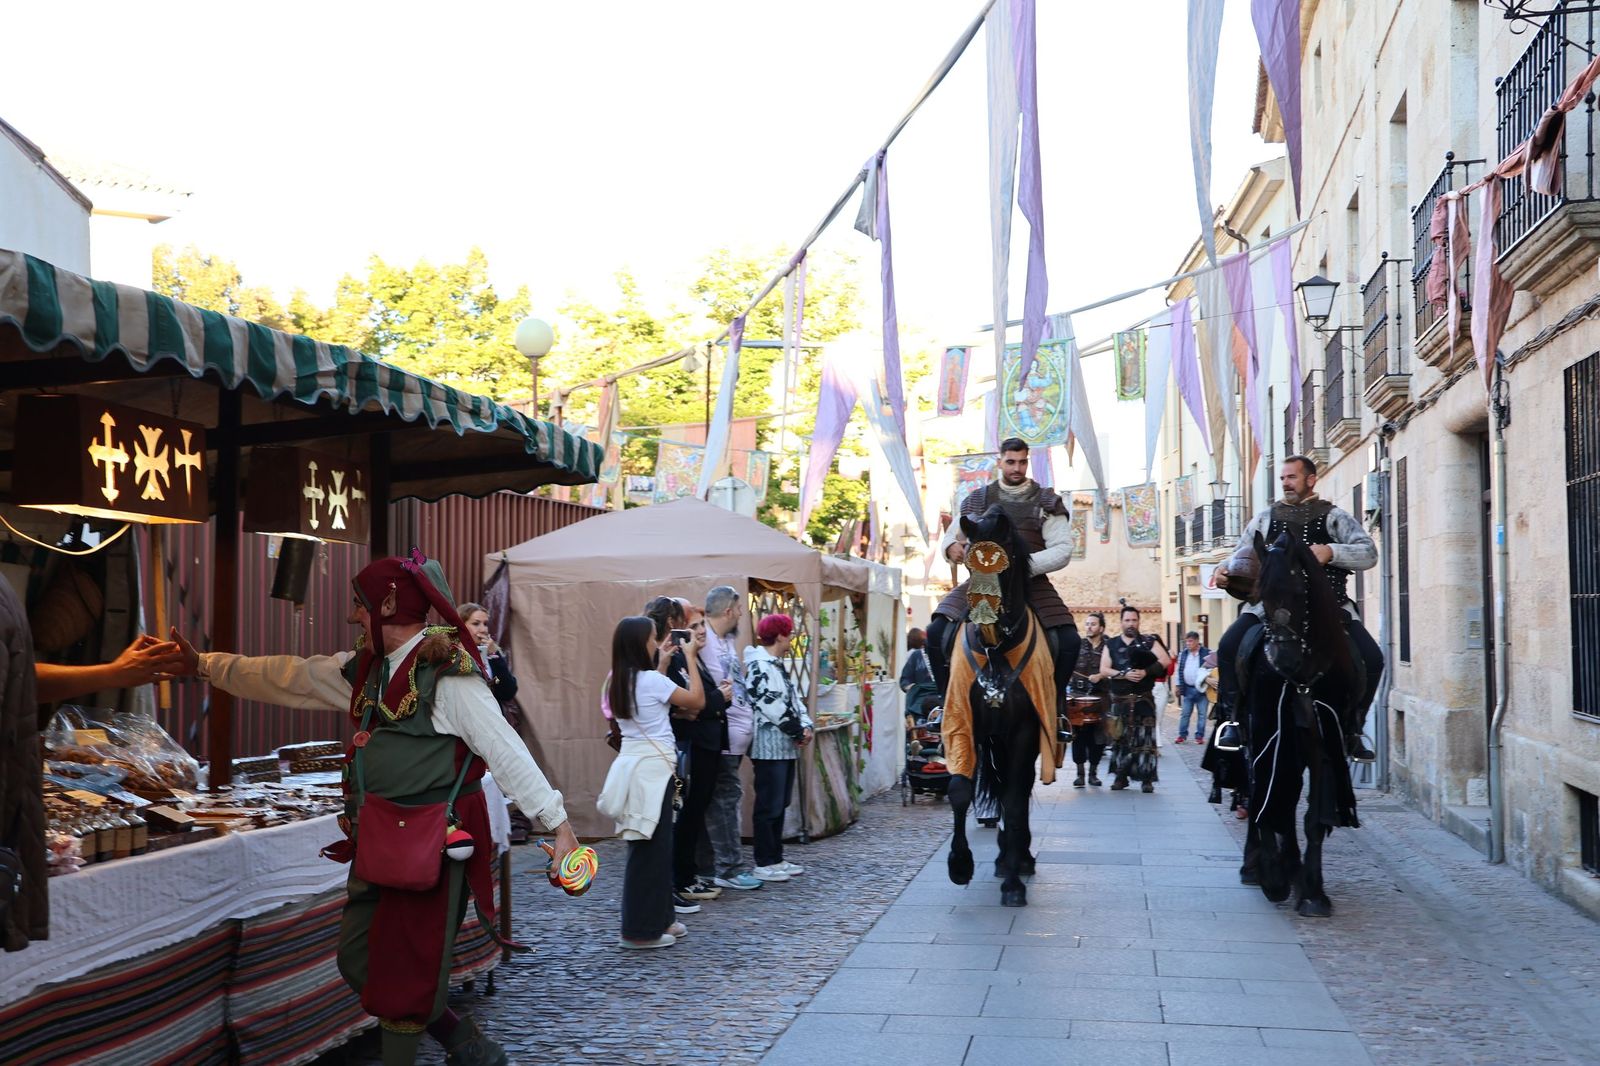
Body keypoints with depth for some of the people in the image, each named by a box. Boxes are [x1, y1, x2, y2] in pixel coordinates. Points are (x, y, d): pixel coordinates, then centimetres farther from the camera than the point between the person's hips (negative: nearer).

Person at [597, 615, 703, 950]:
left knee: (651, 845, 15)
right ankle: (641, 930, 4)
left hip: (634, 763, 9)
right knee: (651, 848, -1)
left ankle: (658, 918, 23)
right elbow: (698, 701, -8)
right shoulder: (651, 680, -15)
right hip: (654, 766, -9)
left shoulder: (620, 681, 9)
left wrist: (663, 664, 22)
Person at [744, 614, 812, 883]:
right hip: (769, 746, -10)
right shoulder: (759, 666, -14)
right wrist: (798, 732, -11)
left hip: (785, 747, 10)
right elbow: (773, 706, -19)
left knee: (780, 804, 14)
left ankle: (776, 859, 21)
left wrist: (805, 726, 1)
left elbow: (793, 699, 18)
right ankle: (764, 864, 2)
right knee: (768, 806, -5)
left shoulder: (777, 666, 17)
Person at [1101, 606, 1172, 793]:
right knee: (1121, 738, 6)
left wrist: (1146, 672, -19)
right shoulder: (1111, 644, 8)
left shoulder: (1149, 641, 5)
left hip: (1144, 698, -1)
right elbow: (1104, 669, -1)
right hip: (1120, 699, 2)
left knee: (1145, 738, -5)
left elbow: (1166, 660, -7)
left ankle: (1147, 779, -3)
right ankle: (1121, 776, 15)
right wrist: (1124, 674, -17)